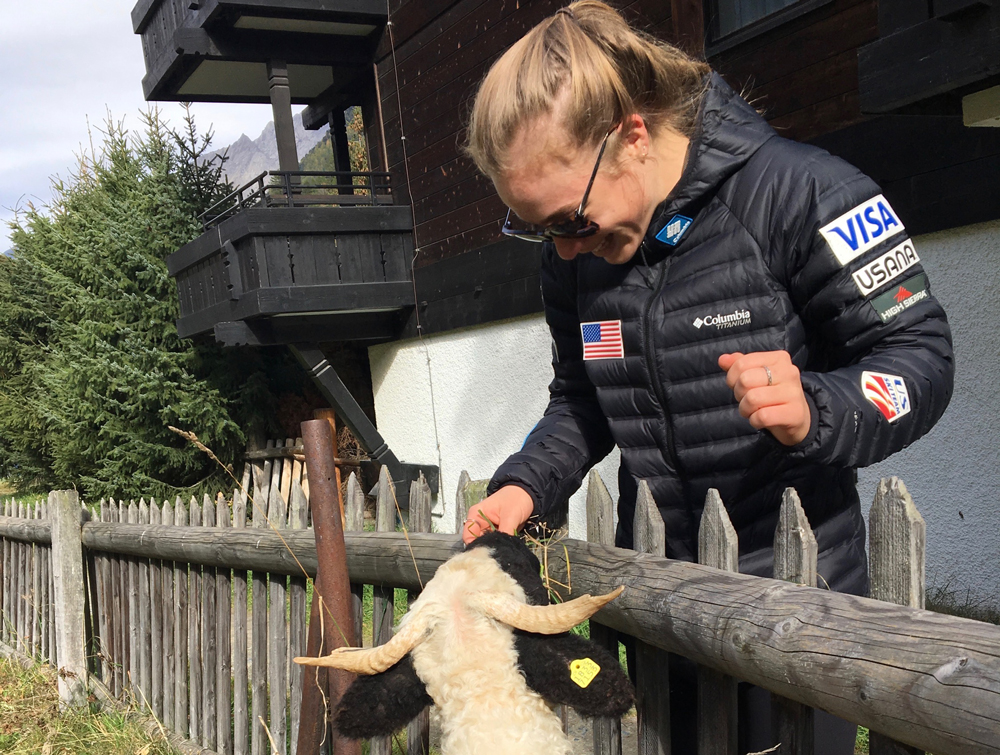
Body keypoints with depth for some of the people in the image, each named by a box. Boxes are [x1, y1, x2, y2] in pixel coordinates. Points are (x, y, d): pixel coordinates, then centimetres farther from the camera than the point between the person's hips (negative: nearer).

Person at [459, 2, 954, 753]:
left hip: (796, 601, -5)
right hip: (659, 603, 6)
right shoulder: (574, 251, 1)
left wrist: (814, 413, -33)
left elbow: (920, 356, -14)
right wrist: (527, 485, -4)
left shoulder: (795, 192, -19)